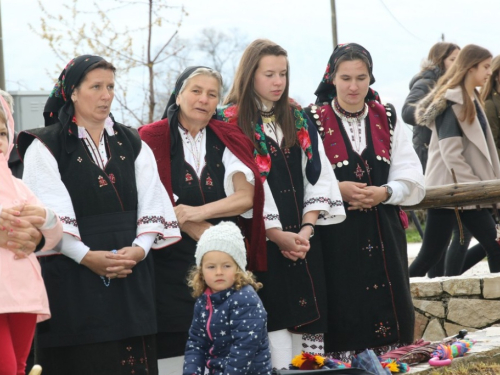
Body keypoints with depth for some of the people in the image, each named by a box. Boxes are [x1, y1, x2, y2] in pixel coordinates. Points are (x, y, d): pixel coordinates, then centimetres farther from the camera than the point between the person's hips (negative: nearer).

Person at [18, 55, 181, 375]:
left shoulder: (133, 145, 14)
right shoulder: (45, 147, 1)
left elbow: (152, 202, 4)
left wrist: (140, 247, -14)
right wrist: (86, 256, -21)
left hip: (132, 275, 4)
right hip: (72, 279, -4)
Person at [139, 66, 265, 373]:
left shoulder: (228, 141, 11)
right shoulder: (154, 139, 0)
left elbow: (245, 196, -3)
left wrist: (197, 212, -17)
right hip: (171, 260, -3)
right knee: (175, 347, -8)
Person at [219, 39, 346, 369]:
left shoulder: (299, 120, 14)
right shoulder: (231, 123, -2)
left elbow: (317, 177, 8)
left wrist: (306, 229, -6)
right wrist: (277, 234, -13)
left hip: (303, 240, 5)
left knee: (310, 323, 2)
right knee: (274, 327, -8)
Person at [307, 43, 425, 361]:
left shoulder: (388, 120, 9)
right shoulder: (314, 122, 0)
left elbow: (413, 182, 3)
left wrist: (384, 193, -14)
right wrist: (336, 190, -19)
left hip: (384, 235, 3)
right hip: (337, 236, -3)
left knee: (386, 311, 2)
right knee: (345, 315, -5)